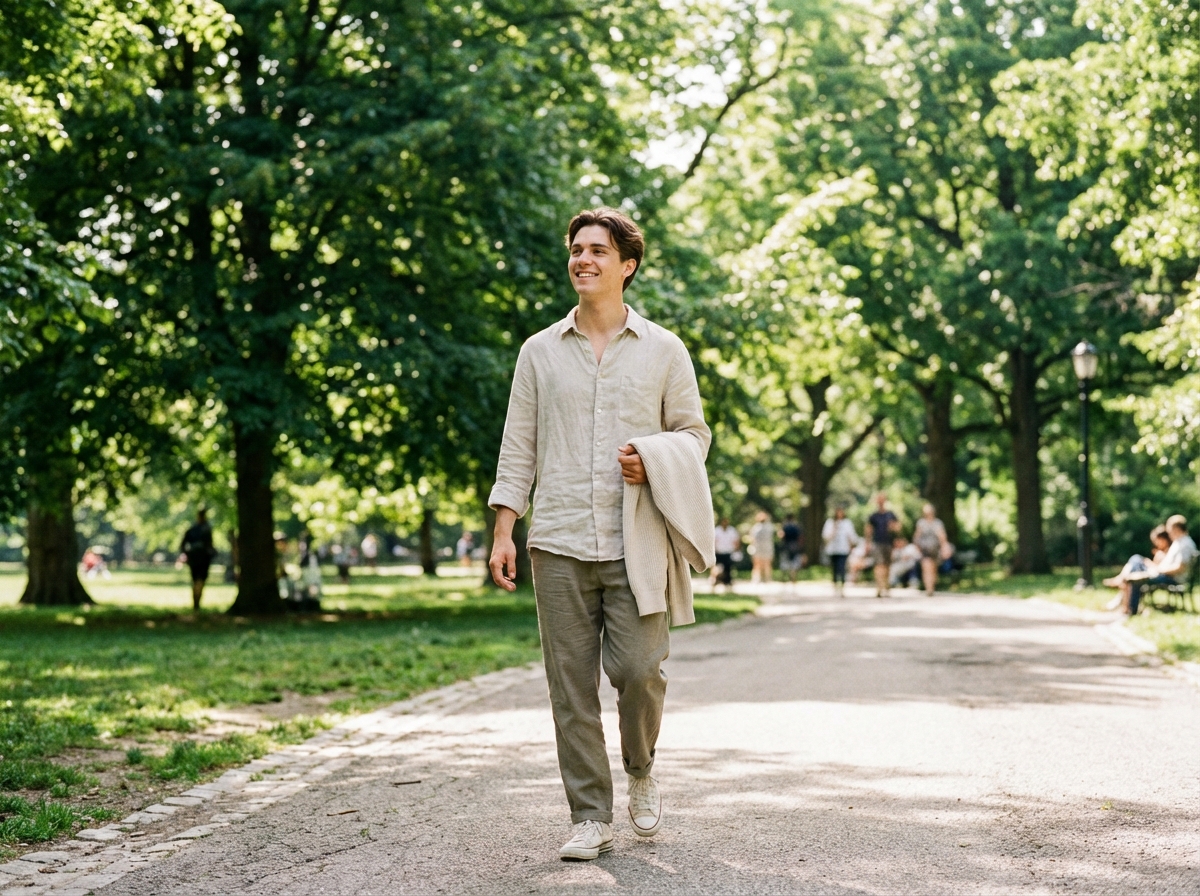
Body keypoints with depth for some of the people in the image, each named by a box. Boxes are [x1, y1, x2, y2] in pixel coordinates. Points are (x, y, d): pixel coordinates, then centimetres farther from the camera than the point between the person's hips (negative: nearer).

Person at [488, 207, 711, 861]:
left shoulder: (663, 350, 8)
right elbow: (518, 447, 11)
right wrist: (503, 532, 3)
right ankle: (590, 818, 10)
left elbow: (694, 431, 13)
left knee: (639, 670, -9)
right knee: (571, 684, 0)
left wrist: (655, 464, -9)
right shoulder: (540, 352, 11)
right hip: (559, 543, 1)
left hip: (636, 543, -1)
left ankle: (641, 769, 22)